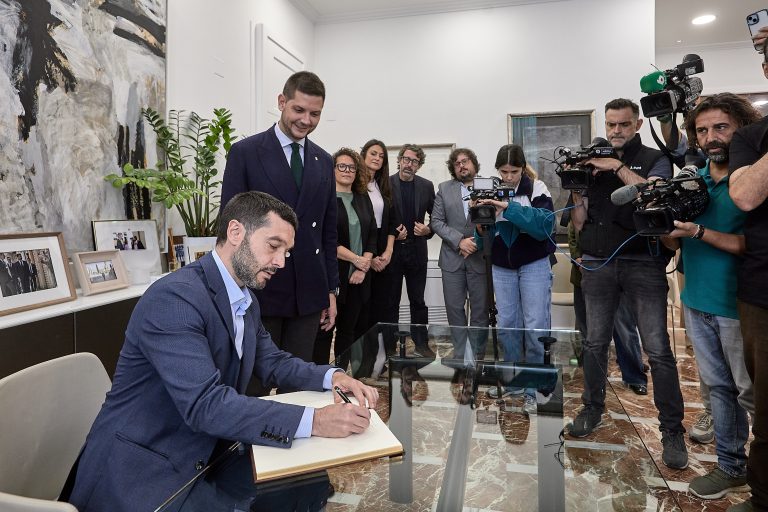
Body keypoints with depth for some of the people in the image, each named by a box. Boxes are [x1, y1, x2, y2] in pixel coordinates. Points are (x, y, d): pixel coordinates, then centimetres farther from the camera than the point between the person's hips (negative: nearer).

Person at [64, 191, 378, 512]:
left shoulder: (246, 301, 4)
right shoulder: (174, 298, -25)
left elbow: (272, 362, 11)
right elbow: (206, 405, -31)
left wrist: (331, 376, -7)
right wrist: (313, 421, -33)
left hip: (204, 461, 8)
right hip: (138, 474, -8)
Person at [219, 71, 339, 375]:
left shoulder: (323, 161, 10)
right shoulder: (245, 152, -3)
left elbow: (329, 231, 12)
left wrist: (331, 290, 10)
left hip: (308, 293, 4)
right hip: (259, 291, -3)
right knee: (254, 382, 7)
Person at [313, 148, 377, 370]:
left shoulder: (363, 198, 13)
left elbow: (372, 235, 10)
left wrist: (363, 267, -3)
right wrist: (355, 259, -12)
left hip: (358, 277, 5)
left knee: (348, 329, 11)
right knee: (324, 329, 3)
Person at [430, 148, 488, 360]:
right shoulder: (444, 189, 8)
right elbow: (436, 221, 1)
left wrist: (477, 243, -12)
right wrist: (459, 241, -11)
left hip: (481, 258, -1)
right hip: (452, 258, 2)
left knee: (480, 310, 5)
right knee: (454, 309, 6)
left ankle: (477, 356, 19)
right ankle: (460, 355, 20)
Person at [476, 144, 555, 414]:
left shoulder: (536, 188, -9)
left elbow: (545, 223, -25)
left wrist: (509, 207, -31)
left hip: (534, 265, -4)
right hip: (501, 267, 4)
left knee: (535, 327, -3)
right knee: (507, 325, 10)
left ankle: (535, 389, 9)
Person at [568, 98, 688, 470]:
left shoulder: (654, 159, 6)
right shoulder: (592, 163, 11)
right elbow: (579, 224, 9)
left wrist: (618, 167, -15)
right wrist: (577, 191, -6)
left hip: (643, 263, -2)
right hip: (598, 264, 3)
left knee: (658, 350, -4)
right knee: (595, 343, 9)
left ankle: (672, 430, 8)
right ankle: (592, 408, 25)